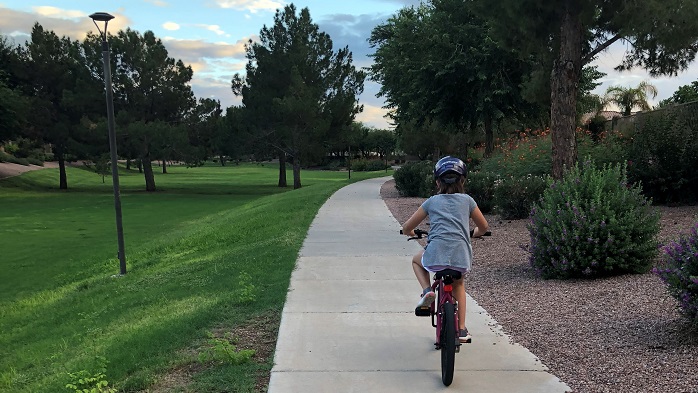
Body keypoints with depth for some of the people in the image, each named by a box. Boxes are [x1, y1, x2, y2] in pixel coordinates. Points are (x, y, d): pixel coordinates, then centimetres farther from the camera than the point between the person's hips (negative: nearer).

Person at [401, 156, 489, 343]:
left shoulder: (432, 201, 13)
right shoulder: (467, 200, 14)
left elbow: (407, 228, 16)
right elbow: (484, 227, 25)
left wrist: (412, 233, 39)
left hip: (435, 257, -2)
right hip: (462, 259, 2)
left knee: (417, 260, 33)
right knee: (458, 283, 35)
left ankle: (427, 290, 7)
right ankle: (462, 330, 31)